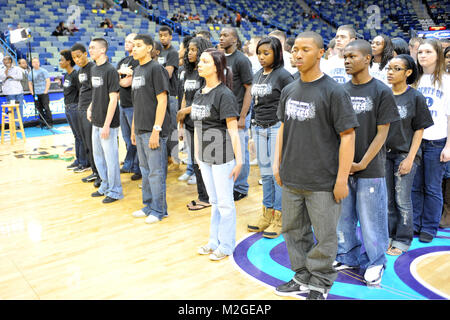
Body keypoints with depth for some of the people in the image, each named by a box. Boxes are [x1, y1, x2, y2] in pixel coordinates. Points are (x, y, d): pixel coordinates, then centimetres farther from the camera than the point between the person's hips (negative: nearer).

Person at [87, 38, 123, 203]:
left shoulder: (110, 70, -14)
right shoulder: (93, 69, 11)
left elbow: (113, 99, -17)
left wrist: (107, 125, -20)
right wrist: (90, 107, 8)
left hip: (108, 123, -9)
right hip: (96, 122, 9)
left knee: (111, 157, 0)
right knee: (98, 156, 17)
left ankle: (115, 191, 13)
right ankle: (105, 186, 31)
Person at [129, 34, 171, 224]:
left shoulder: (156, 69, -9)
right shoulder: (137, 71, 16)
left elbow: (162, 101, -15)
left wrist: (156, 130, -19)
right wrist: (133, 128, 18)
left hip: (153, 130, -9)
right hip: (140, 130, 9)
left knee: (156, 172, -2)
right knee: (145, 170, 16)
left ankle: (159, 210, 9)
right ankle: (148, 206, 27)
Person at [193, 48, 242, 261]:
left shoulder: (224, 95, -13)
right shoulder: (199, 94, 10)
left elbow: (233, 130, -16)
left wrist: (238, 160, -18)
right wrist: (197, 153, 16)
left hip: (222, 156, -8)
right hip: (205, 156, 8)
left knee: (225, 203, 4)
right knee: (214, 201, 18)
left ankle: (226, 246, 19)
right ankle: (214, 241, 32)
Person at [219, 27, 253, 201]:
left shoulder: (241, 60, -10)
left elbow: (248, 90, -11)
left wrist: (242, 117, -16)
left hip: (237, 114, -7)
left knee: (240, 152, 2)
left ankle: (241, 188, 15)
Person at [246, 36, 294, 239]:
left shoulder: (283, 76, -9)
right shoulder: (258, 75, 12)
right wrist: (258, 123, 17)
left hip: (277, 128, -7)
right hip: (260, 129, 7)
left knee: (278, 173, -2)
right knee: (265, 173, 13)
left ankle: (279, 218, 8)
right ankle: (267, 213, 24)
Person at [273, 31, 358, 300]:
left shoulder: (334, 91, -11)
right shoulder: (289, 91, 8)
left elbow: (348, 136, -12)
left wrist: (342, 179, -14)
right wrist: (278, 164, 14)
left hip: (323, 182, -6)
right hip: (291, 179, 6)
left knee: (324, 236, 5)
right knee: (294, 230, 16)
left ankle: (320, 284, 25)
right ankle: (303, 278, 35)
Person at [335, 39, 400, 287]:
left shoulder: (382, 91, -6)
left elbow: (382, 133, -7)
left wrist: (362, 164, -12)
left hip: (370, 169, -4)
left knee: (371, 219, 5)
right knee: (343, 215, 13)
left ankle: (375, 262, 23)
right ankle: (347, 257, 31)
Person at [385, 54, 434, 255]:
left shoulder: (415, 97, -6)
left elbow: (419, 130, -5)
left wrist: (410, 158, -11)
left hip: (405, 154, -3)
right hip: (384, 153, 4)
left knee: (402, 200, 2)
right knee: (386, 199, 11)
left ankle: (402, 240, 16)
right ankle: (389, 236, 25)